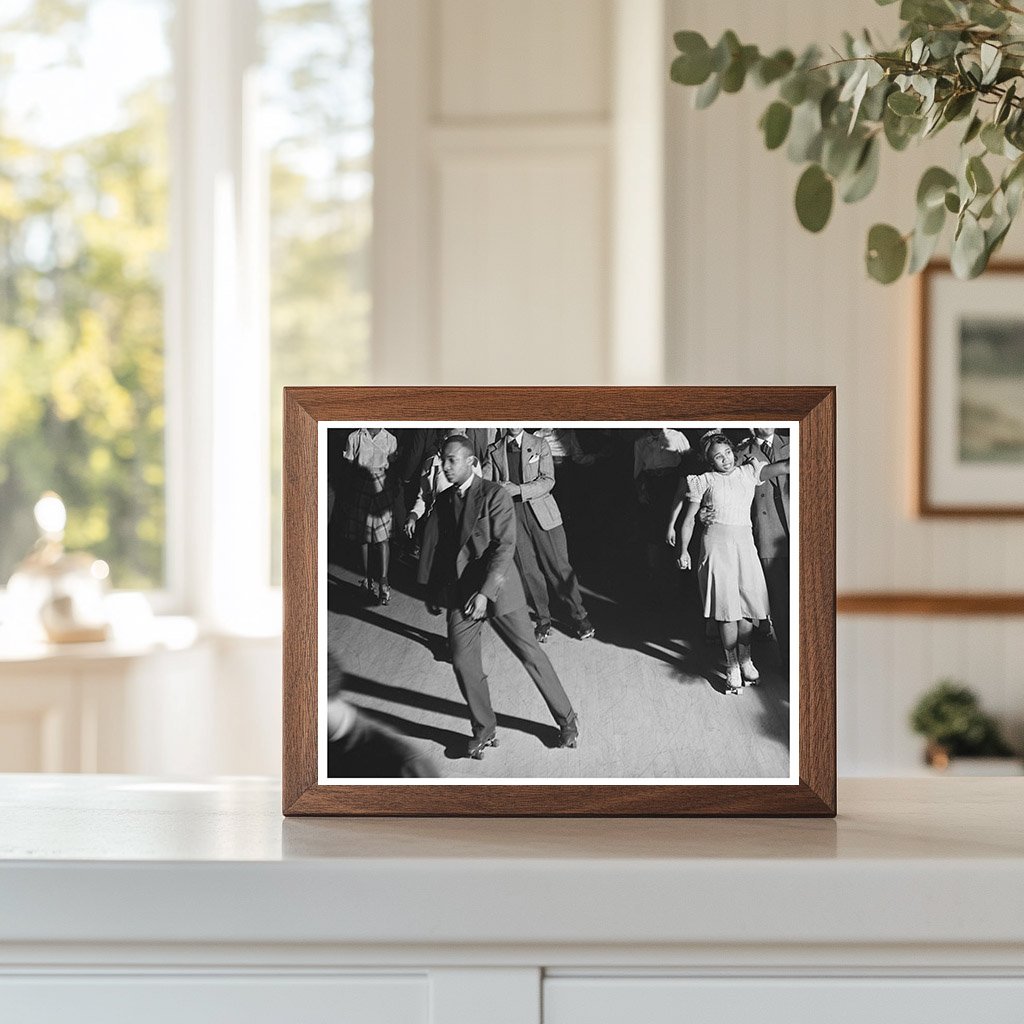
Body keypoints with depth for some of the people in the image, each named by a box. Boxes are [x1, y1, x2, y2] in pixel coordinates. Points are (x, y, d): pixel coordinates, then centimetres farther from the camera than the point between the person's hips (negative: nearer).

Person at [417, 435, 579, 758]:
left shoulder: (494, 495, -10)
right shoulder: (443, 501, 8)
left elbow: (504, 546, -16)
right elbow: (433, 546, 15)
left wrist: (485, 592, -23)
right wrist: (431, 592, 16)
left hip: (496, 588, -5)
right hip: (459, 593, 5)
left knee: (530, 655, 1)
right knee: (463, 663, 0)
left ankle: (567, 720, 16)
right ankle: (484, 730, 17)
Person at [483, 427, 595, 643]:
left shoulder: (539, 445, 4)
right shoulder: (494, 451, 8)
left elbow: (547, 481, -6)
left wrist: (518, 489, -19)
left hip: (541, 512, -1)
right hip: (512, 514, 1)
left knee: (558, 567, -1)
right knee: (528, 570, 3)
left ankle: (578, 615, 11)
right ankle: (543, 619, 18)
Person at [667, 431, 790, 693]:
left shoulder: (748, 473, 10)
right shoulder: (705, 481, 6)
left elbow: (784, 466, -3)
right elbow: (689, 517, 8)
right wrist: (683, 550, 3)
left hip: (745, 543, 3)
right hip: (717, 542, -3)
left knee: (748, 603, 0)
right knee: (726, 605, -5)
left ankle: (745, 659, 17)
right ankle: (732, 667, 2)